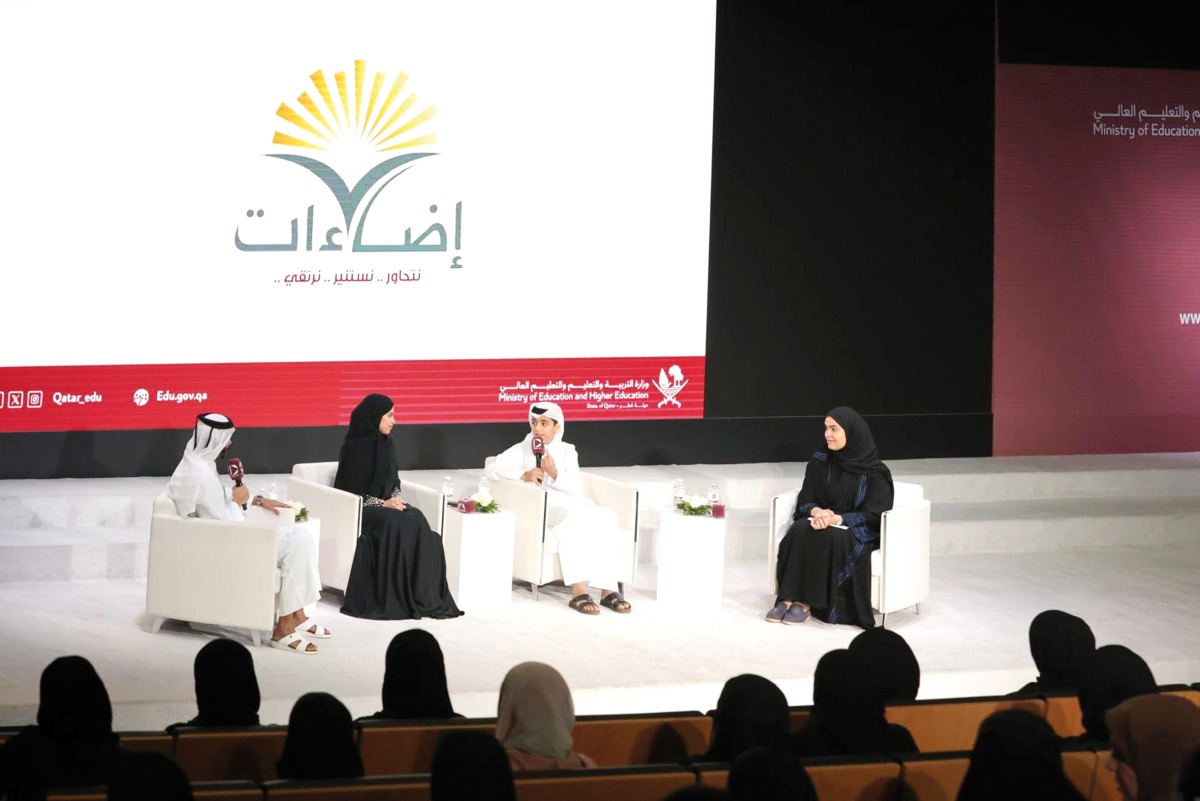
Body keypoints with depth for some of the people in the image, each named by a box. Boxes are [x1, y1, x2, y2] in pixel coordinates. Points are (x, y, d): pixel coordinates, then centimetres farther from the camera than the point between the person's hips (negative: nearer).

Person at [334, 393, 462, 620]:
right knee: (395, 524, -34)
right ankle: (393, 599, -32)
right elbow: (350, 491, -13)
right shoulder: (354, 447, -10)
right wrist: (382, 504, -19)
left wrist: (395, 499, -5)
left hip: (386, 504, 6)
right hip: (359, 508, -6)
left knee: (416, 520, -24)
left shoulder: (386, 444, 11)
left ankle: (420, 595, -26)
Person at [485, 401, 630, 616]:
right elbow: (491, 470, -3)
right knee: (572, 520, -37)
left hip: (569, 502, 4)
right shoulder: (522, 450, 10)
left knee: (605, 517, -27)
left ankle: (608, 589, -31)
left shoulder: (567, 451, 16)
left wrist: (555, 474, -14)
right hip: (541, 506, -4)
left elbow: (576, 488, 4)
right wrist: (524, 475, -14)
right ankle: (578, 591, -46)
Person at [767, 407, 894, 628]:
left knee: (828, 537, -37)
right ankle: (788, 598, -32)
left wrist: (837, 518, -27)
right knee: (800, 530, -31)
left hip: (857, 531, -4)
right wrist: (816, 512, -21)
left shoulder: (875, 472, -8)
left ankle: (805, 602, -31)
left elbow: (873, 515, -12)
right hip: (821, 523, 4)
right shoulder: (819, 462, 4)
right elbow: (805, 501, 4)